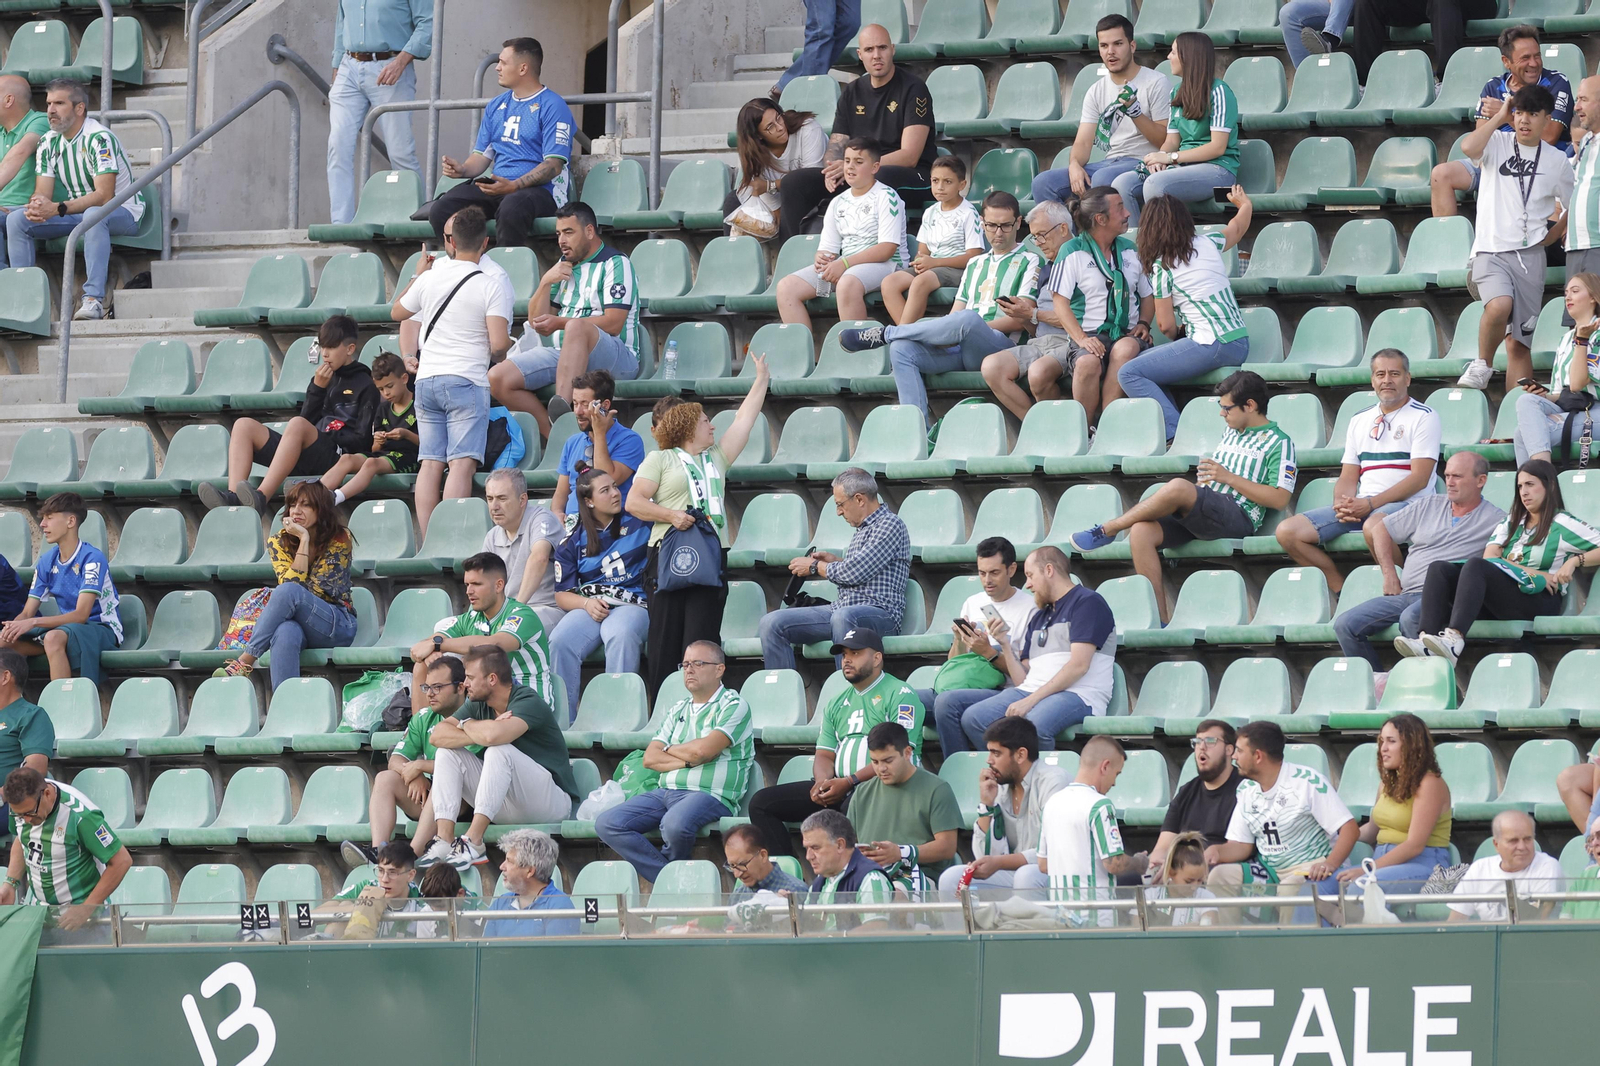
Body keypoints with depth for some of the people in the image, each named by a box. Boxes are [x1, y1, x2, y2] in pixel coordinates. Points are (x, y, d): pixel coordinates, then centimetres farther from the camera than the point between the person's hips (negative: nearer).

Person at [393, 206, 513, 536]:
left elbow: (397, 312, 24)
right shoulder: (493, 283, -7)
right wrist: (498, 353, 9)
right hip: (467, 380, -4)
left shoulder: (430, 278, 5)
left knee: (430, 463, 5)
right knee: (462, 463, -10)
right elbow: (499, 343, -15)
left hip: (426, 380, 4)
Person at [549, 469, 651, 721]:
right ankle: (562, 719, -26)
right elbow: (562, 594, 11)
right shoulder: (573, 543, 13)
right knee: (560, 641, -31)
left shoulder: (637, 524, 11)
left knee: (621, 635, -39)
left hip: (631, 604, -2)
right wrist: (587, 604, -8)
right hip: (588, 606, 2)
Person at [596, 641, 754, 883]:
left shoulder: (733, 706, 1)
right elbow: (650, 758, 12)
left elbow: (703, 750, -13)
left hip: (709, 793, -7)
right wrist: (688, 760, -5)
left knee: (675, 824, -40)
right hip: (665, 791, 7)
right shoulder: (679, 710, 22)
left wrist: (670, 750, 6)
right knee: (607, 823, -14)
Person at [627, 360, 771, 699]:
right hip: (668, 555, -3)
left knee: (702, 641, -8)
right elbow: (634, 502, 3)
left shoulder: (717, 457, 24)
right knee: (665, 642, -6)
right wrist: (671, 515, -10)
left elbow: (744, 419, 30)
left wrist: (761, 380, 33)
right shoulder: (660, 460, 11)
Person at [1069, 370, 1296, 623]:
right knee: (1141, 532, -22)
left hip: (1238, 517, -8)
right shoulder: (1230, 433, 27)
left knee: (1177, 487, -35)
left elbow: (1279, 499, -8)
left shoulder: (1279, 443, 2)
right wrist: (1203, 479, 8)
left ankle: (1108, 529, -14)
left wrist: (1228, 477, -10)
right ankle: (1161, 621, -23)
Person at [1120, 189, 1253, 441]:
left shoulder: (1162, 268, -8)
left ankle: (1175, 432, -25)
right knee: (1145, 361, 21)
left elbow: (1166, 326, -5)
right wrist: (1244, 205, 55)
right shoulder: (1208, 243, 10)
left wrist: (1179, 334, 19)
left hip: (1211, 348, -8)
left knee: (1129, 374, -11)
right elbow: (1237, 229, 33)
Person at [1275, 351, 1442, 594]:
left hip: (1407, 504, -6)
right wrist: (1342, 504, -6)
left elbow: (1419, 478, -9)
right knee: (1287, 532, -10)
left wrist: (1370, 504, -17)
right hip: (1362, 506, 6)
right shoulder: (1359, 421, 21)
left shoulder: (1423, 417, 1)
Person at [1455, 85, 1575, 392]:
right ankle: (1482, 365, -6)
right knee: (1499, 306, -31)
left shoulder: (1557, 161, 9)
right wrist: (1500, 117, -7)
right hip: (1490, 250, -2)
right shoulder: (1498, 144, 5)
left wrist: (1554, 234, 9)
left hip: (1529, 256, 2)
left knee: (1519, 343, 0)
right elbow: (1469, 148, -17)